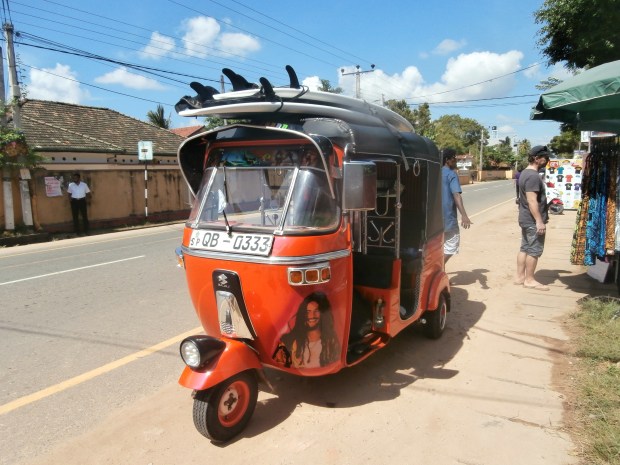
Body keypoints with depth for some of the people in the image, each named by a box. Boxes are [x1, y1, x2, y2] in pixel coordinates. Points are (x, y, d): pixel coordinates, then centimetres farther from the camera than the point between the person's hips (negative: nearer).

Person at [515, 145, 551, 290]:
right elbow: (532, 201, -25)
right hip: (533, 221, -10)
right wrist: (539, 221, -25)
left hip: (526, 219, 10)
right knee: (534, 250, -2)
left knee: (525, 248, 13)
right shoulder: (533, 176, -19)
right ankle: (529, 280, 6)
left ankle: (520, 277, 19)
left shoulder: (526, 172, 14)